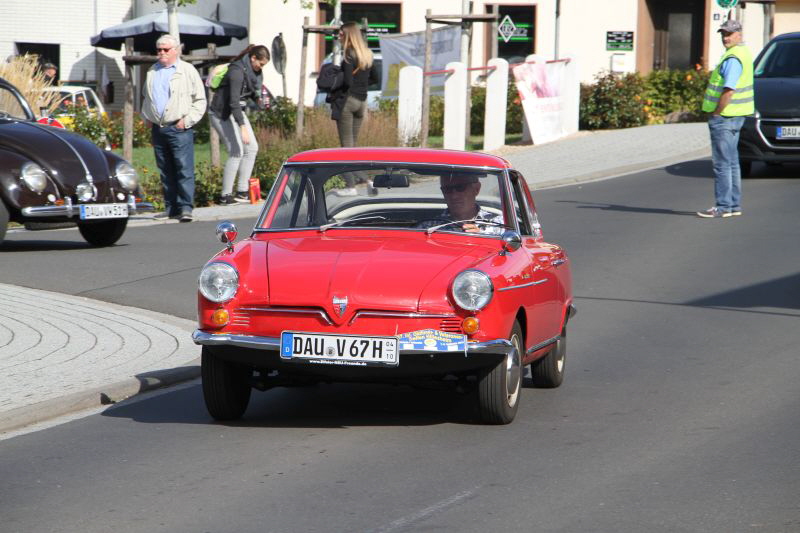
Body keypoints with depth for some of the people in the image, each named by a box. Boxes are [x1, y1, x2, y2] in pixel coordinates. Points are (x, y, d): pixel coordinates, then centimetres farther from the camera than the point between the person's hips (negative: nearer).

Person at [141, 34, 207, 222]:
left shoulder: (187, 71, 1)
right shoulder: (152, 72, 17)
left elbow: (200, 100, 0)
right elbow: (147, 98, 29)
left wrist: (187, 120, -8)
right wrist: (148, 118, 15)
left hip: (179, 128, -5)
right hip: (158, 128, 5)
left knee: (184, 169, -11)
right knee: (165, 171, 8)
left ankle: (185, 207, -12)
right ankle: (171, 208, 12)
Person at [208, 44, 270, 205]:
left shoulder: (253, 71, 3)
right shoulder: (237, 71, -26)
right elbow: (234, 101, -32)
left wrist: (258, 99, -4)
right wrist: (243, 127, -37)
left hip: (236, 111, 9)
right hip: (221, 113, -9)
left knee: (252, 148, 3)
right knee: (236, 152, -15)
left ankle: (242, 191, 6)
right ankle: (226, 195, -10)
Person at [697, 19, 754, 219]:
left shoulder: (733, 59, -19)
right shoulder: (744, 53, 14)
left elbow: (728, 91, -26)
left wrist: (716, 113, -16)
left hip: (724, 117, -10)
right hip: (737, 116, 10)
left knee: (722, 163, -6)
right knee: (732, 162, 15)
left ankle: (723, 207, -5)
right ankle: (734, 205, 19)